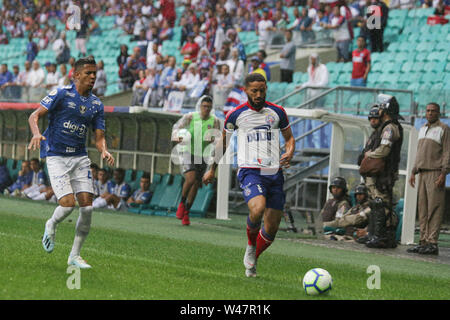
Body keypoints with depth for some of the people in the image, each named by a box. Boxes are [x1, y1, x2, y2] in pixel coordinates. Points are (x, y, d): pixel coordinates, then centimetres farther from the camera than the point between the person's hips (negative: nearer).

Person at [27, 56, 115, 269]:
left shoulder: (96, 104, 8)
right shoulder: (61, 94, -7)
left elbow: (99, 137, 9)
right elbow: (34, 116, -9)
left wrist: (104, 151, -13)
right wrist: (36, 133, -30)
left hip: (80, 158, 5)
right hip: (56, 157, -5)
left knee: (87, 207, -5)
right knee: (68, 204, -18)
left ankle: (75, 255, 10)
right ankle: (51, 226, 18)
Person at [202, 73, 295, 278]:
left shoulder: (277, 112, 8)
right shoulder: (236, 114, 3)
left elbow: (289, 138, 20)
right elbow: (223, 141, 19)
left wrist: (289, 154, -2)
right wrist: (213, 169, 25)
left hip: (274, 173, 3)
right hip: (250, 171, -3)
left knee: (271, 230, 1)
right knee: (258, 209, -31)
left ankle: (252, 261, 28)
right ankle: (251, 247, -2)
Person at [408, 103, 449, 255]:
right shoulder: (422, 129, 20)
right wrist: (413, 172, 17)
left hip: (435, 173, -7)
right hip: (423, 173, 7)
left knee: (434, 209, -10)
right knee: (422, 208, 5)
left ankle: (432, 243, -12)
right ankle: (424, 241, 7)